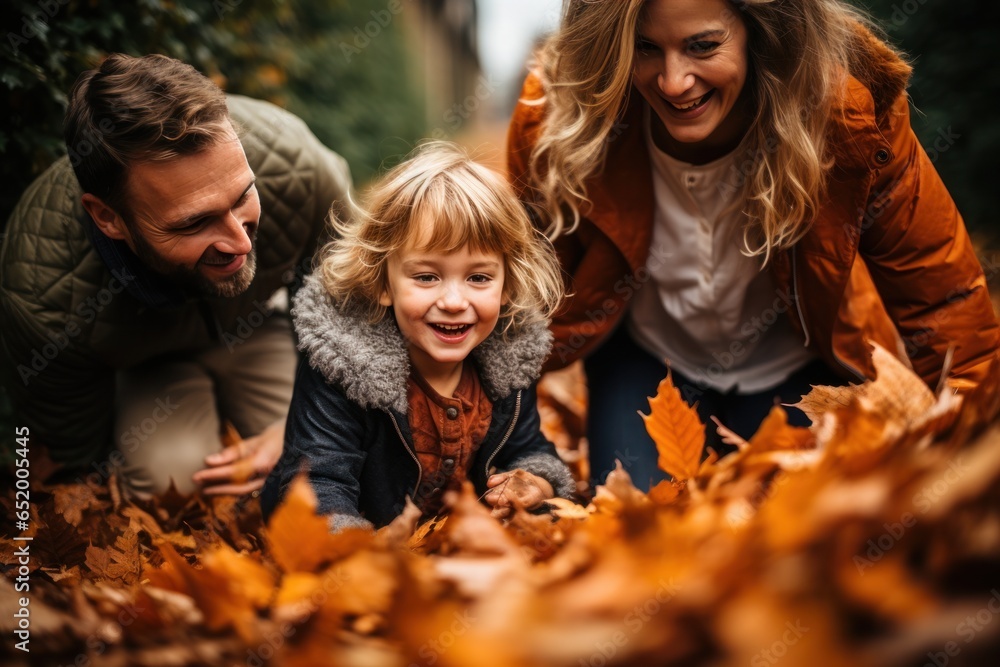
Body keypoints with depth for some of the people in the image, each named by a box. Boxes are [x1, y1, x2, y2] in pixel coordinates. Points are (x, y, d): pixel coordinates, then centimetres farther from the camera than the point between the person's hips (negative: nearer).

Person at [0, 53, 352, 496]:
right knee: (171, 474, -30)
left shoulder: (296, 169, -36)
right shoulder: (46, 299, -39)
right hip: (143, 367, -2)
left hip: (260, 325, 3)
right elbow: (82, 458, -18)